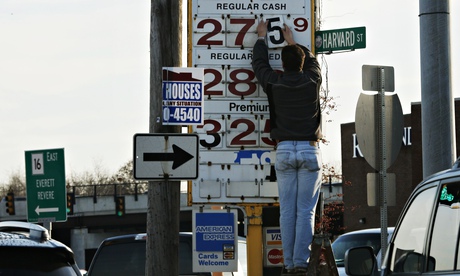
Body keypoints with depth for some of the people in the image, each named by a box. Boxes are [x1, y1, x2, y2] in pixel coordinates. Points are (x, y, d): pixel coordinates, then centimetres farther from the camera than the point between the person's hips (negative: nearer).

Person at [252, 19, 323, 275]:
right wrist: (293, 42, 38)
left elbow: (260, 64, 22)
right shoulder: (312, 81, 1)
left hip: (285, 151, 1)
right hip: (310, 150, -1)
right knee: (306, 211, -3)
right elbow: (311, 60, 25)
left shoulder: (274, 83, 1)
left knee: (287, 211, 2)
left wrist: (262, 37, 37)